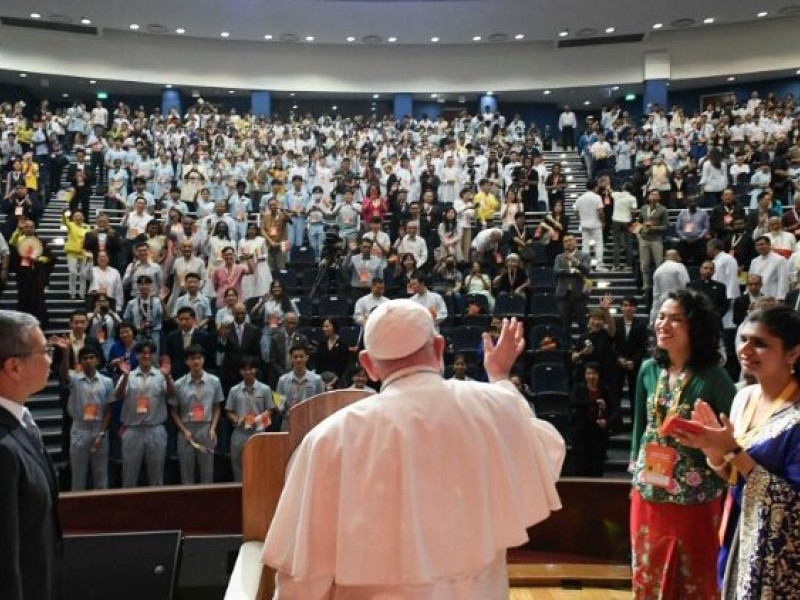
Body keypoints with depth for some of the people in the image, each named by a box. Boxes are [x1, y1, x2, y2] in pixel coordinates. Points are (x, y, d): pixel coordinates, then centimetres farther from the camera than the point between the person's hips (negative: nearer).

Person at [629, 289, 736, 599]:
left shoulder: (712, 376, -13)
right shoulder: (649, 369, 1)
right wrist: (636, 473, 12)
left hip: (695, 497, -4)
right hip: (649, 492, 5)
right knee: (649, 573, 17)